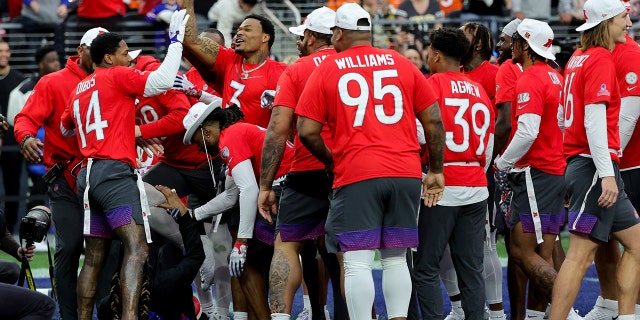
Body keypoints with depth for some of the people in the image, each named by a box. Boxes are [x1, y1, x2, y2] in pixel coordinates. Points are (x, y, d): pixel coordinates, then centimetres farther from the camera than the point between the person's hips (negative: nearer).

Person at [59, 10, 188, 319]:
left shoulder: (79, 88, 21)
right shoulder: (117, 76, -1)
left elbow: (66, 126, 37)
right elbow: (161, 81, -13)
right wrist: (176, 41, -2)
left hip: (88, 174, 9)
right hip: (115, 172, -9)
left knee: (95, 256, 11)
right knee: (136, 248, -18)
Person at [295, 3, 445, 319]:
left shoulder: (327, 69, 5)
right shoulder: (402, 64, 11)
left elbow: (307, 130, 0)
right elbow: (433, 120, 9)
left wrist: (330, 161, 17)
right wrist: (436, 171, 16)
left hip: (356, 176, -3)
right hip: (406, 174, 3)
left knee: (357, 263, -4)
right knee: (395, 259, 12)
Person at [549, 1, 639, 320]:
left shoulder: (578, 58, 14)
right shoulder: (601, 59, -12)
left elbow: (562, 118, 17)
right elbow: (595, 119, -20)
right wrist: (607, 174, -23)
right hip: (595, 165, -10)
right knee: (580, 252, -10)